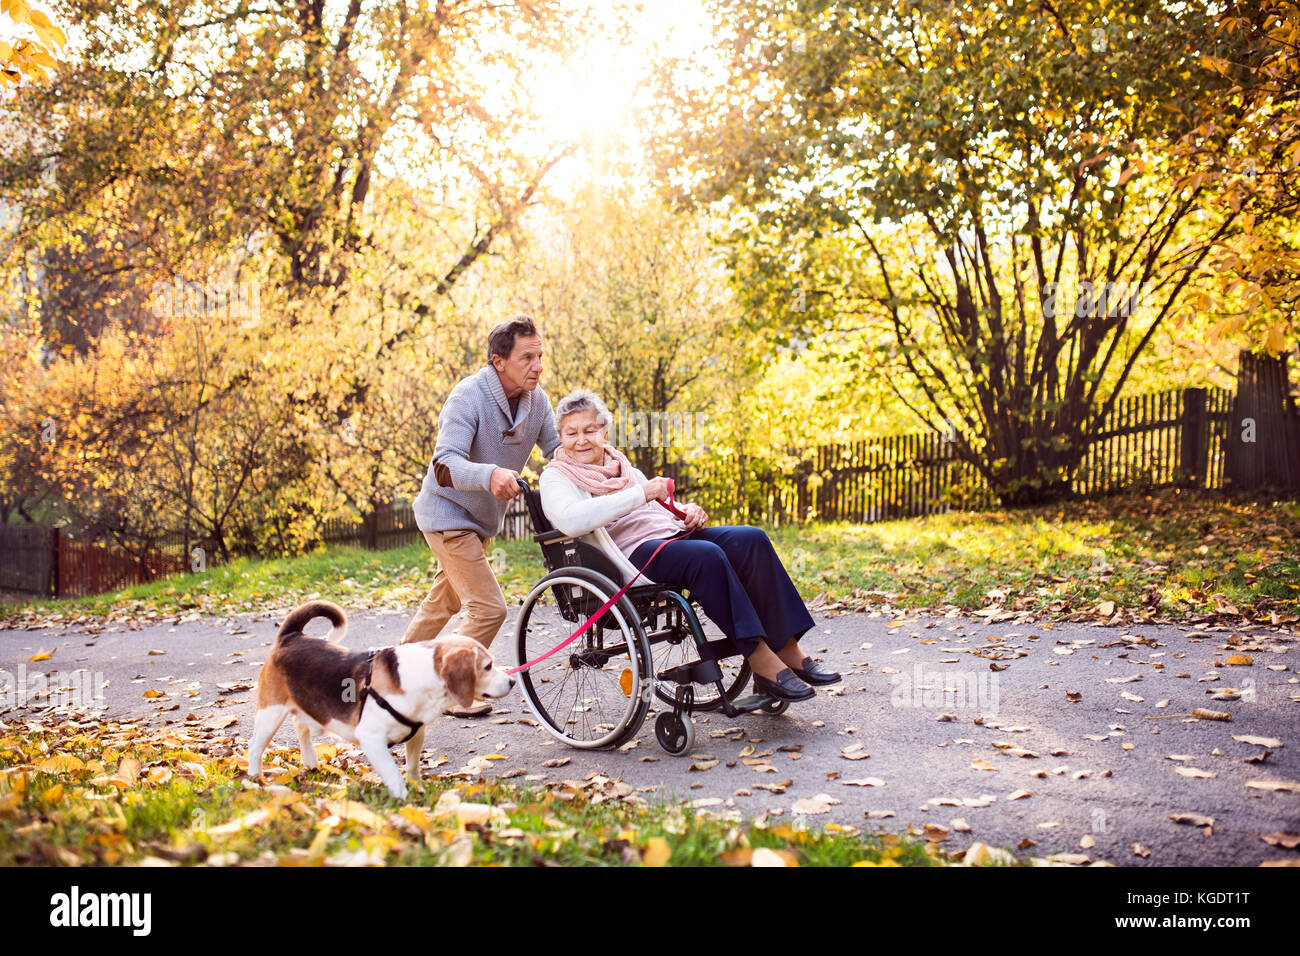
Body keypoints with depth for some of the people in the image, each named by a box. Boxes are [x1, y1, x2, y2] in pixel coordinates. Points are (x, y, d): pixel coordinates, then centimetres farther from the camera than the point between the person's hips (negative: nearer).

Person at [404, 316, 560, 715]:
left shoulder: (536, 399, -7)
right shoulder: (469, 396, -27)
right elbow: (445, 466, -36)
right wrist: (490, 475, -56)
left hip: (481, 518, 8)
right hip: (448, 513, -8)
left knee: (444, 601, 23)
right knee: (488, 608, -12)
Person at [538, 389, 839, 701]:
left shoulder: (622, 467, 25)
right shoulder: (556, 478, 2)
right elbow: (571, 520, -20)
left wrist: (688, 511, 5)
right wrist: (639, 494, -22)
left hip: (671, 534, 7)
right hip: (630, 553, -7)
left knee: (752, 540, -15)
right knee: (707, 556, -33)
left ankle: (789, 651, -15)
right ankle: (762, 662, -29)